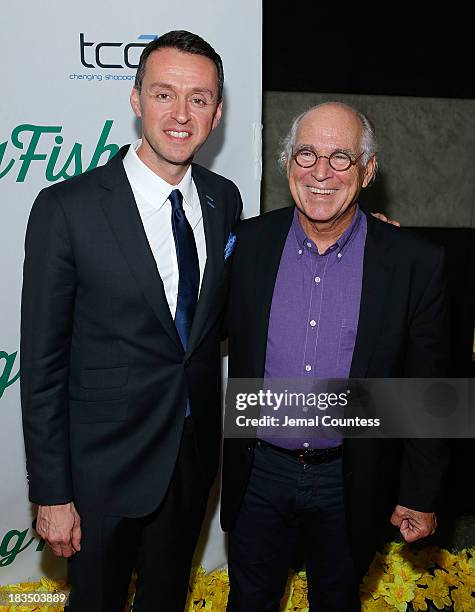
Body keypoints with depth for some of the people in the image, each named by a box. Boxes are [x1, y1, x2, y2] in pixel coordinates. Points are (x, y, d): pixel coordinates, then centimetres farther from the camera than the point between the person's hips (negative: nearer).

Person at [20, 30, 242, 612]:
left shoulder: (225, 199, -2)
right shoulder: (67, 208, -18)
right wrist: (51, 494, -11)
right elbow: (42, 364, -14)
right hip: (104, 467, -4)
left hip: (195, 454, 5)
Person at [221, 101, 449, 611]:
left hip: (352, 482, -1)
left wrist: (420, 496, -2)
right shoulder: (248, 244, -7)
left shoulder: (415, 263, -11)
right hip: (260, 472, 1)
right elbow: (227, 342, 3)